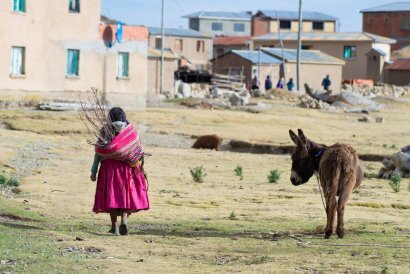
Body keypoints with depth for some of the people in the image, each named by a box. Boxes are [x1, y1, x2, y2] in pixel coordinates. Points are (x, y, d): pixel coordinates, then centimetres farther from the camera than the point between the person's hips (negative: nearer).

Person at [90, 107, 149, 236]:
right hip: (127, 167, 1)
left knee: (111, 195, 6)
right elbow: (139, 151, 0)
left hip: (109, 166, -1)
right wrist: (139, 167, 10)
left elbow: (98, 151, -4)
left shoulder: (105, 130, -1)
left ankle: (114, 226, 6)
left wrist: (94, 171, -1)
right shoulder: (130, 130, 3)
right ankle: (124, 220, -12)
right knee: (126, 193, 9)